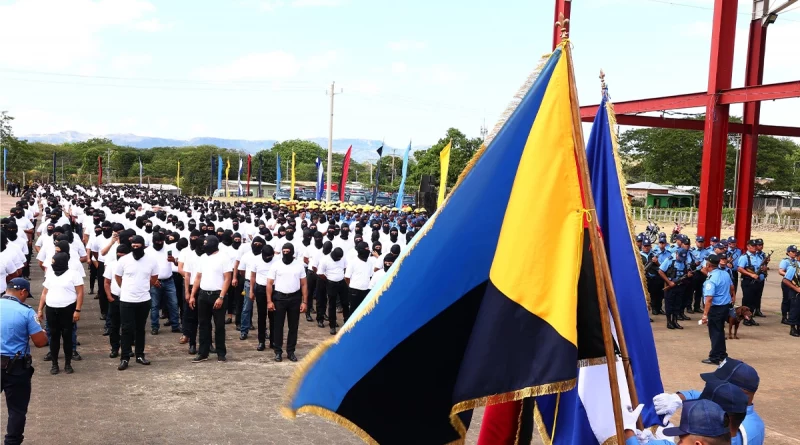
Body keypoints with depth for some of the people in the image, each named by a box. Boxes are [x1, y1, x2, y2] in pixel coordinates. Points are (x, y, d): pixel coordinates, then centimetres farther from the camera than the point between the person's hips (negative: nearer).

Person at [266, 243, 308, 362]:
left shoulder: (299, 265, 2)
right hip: (279, 298, -1)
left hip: (295, 298, 1)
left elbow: (304, 284, 4)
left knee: (293, 326, 7)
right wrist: (269, 301, -7)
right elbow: (269, 284, 0)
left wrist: (304, 301, -2)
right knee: (278, 326, 4)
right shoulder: (276, 265, -1)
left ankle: (291, 351, 17)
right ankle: (278, 351, 13)